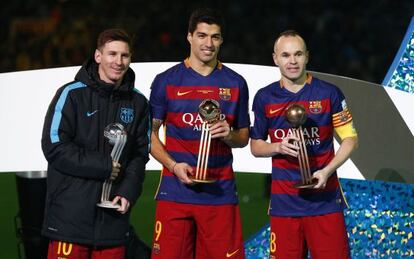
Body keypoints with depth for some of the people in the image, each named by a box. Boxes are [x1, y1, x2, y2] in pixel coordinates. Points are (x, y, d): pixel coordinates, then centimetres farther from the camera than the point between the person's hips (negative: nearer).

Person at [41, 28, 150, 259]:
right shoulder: (72, 95, -2)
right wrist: (102, 166, -11)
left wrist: (128, 192, -4)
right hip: (71, 214, -4)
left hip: (114, 218, 4)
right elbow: (54, 146, -8)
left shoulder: (138, 103, 12)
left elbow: (140, 154, 12)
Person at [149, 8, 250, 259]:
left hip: (220, 191, 1)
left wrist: (228, 135, -7)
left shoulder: (235, 83, 10)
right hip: (176, 190, -1)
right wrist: (174, 165, -9)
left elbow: (244, 138, 16)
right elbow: (151, 134, 7)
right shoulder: (166, 81, 5)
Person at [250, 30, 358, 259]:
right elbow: (256, 146, 13)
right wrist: (278, 147, -9)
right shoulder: (264, 98, 6)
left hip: (324, 197, -2)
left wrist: (327, 171, -11)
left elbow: (350, 139, 4)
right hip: (284, 199, 2)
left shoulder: (329, 93, 0)